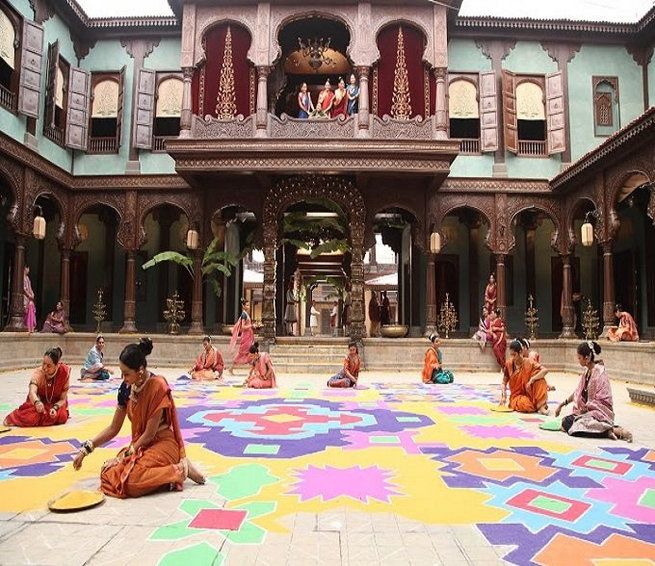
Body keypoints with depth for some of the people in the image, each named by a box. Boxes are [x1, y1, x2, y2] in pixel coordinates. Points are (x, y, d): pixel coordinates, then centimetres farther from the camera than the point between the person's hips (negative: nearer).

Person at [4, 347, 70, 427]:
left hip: (57, 403, 1)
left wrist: (55, 408, -33)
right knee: (30, 418, -28)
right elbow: (32, 392, -44)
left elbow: (63, 399, -14)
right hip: (40, 401, -1)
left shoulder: (64, 372, -23)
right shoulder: (38, 373, -24)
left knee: (62, 417, -28)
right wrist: (37, 402, -65)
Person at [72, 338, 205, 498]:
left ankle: (180, 470, -8)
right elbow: (113, 428, 8)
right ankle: (162, 469, 2)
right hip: (141, 445, 8)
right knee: (108, 473, -10)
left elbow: (150, 433, -18)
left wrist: (124, 456, -12)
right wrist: (85, 449, 3)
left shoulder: (157, 386, -22)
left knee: (132, 483, -27)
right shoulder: (126, 388, -1)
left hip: (162, 444, -8)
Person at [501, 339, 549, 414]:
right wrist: (503, 396, -10)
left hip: (529, 394, 1)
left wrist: (532, 380, -33)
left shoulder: (528, 362, -9)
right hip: (516, 396, -1)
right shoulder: (508, 364, -3)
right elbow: (504, 382, 4)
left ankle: (541, 405, -23)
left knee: (538, 376, -26)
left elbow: (545, 370, -23)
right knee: (526, 406, -38)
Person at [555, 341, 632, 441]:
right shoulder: (586, 371, 10)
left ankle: (612, 430, -19)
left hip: (600, 411, -9)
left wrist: (583, 410, -10)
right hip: (589, 409, 9)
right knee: (566, 421, -9)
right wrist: (561, 405, 16)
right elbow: (577, 392, 18)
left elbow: (598, 400, -17)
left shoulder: (599, 373, -16)